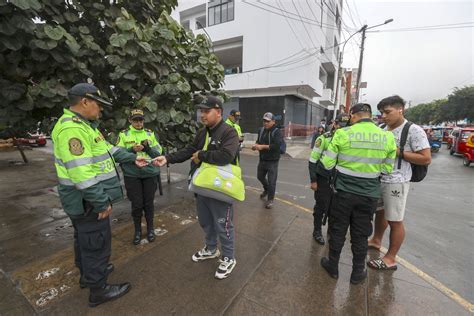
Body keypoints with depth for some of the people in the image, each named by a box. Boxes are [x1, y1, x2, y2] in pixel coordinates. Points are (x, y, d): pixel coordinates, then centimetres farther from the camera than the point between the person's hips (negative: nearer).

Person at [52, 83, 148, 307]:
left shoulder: (84, 125, 10)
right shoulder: (72, 128, -25)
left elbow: (108, 149, 18)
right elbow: (81, 173, -30)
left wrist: (132, 158, 17)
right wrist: (101, 202, -25)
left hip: (86, 199, 11)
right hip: (88, 200, -11)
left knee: (85, 238, 25)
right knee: (97, 243, 5)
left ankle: (87, 273, 46)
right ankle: (99, 290, 23)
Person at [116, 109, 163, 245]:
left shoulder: (150, 133, 6)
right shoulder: (123, 134, 2)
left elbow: (158, 152, 2)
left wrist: (147, 147, -16)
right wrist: (132, 150, -19)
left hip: (150, 173, 1)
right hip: (132, 175, -1)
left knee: (149, 203, 10)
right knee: (136, 204, 4)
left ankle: (150, 228, 27)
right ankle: (137, 230, 25)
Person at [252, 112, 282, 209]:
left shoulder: (276, 132, -15)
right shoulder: (261, 130, 4)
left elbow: (277, 146, -27)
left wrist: (262, 146, -29)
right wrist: (256, 145, -10)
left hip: (272, 161, -6)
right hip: (262, 159, 7)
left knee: (271, 181, 2)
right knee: (260, 176, 23)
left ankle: (270, 200, 20)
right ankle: (266, 189, 51)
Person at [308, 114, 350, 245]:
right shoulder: (323, 139, -12)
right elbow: (313, 160, -11)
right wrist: (313, 180, -12)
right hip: (323, 179, -4)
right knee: (321, 206, 7)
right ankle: (317, 231, 25)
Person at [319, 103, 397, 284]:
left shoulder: (342, 134, -12)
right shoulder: (387, 137, -2)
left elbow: (328, 164, -9)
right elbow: (387, 169, 4)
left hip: (344, 191, -2)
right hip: (369, 194, 3)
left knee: (337, 231, 14)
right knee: (360, 235, 17)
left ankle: (333, 267, 31)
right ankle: (357, 272, 32)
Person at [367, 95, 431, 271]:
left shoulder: (414, 131, -11)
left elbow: (426, 159, -14)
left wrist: (398, 152, -19)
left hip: (396, 182, -7)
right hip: (378, 179, 7)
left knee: (395, 221, 5)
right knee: (379, 212, 22)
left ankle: (390, 258, 20)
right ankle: (376, 241, 43)